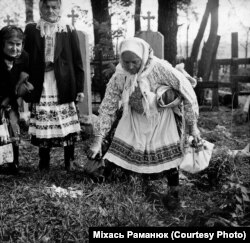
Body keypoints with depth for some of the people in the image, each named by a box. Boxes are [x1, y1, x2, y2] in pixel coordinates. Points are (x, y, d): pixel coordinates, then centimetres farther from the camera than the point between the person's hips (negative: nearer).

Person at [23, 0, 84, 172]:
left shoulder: (69, 32, 3)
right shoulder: (31, 30, 6)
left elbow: (77, 62, 3)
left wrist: (80, 89, -1)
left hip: (64, 89, 0)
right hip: (41, 89, 1)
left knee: (68, 127, 3)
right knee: (42, 127, 4)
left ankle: (69, 163, 21)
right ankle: (44, 165, 20)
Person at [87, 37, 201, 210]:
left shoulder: (160, 69, -30)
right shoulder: (119, 76, -19)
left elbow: (188, 92, -22)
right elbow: (107, 108, -12)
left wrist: (192, 126, -17)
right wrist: (98, 141, -16)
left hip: (161, 119, -2)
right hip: (135, 119, 3)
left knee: (168, 154, 1)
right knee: (119, 150, -4)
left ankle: (174, 191, 25)